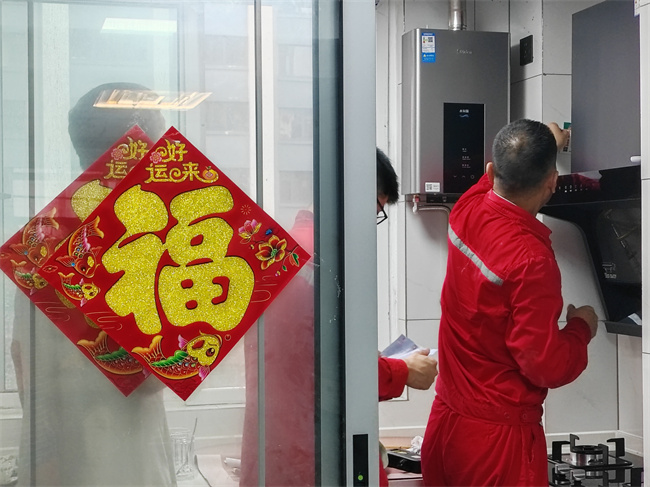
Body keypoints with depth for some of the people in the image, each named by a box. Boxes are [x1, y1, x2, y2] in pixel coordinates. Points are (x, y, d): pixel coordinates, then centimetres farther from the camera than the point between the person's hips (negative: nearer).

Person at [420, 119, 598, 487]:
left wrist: (546, 144, 35)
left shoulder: (466, 211, -5)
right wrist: (582, 328, -2)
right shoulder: (532, 260, -25)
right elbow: (547, 367, -21)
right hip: (496, 434, -7)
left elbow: (493, 177, 21)